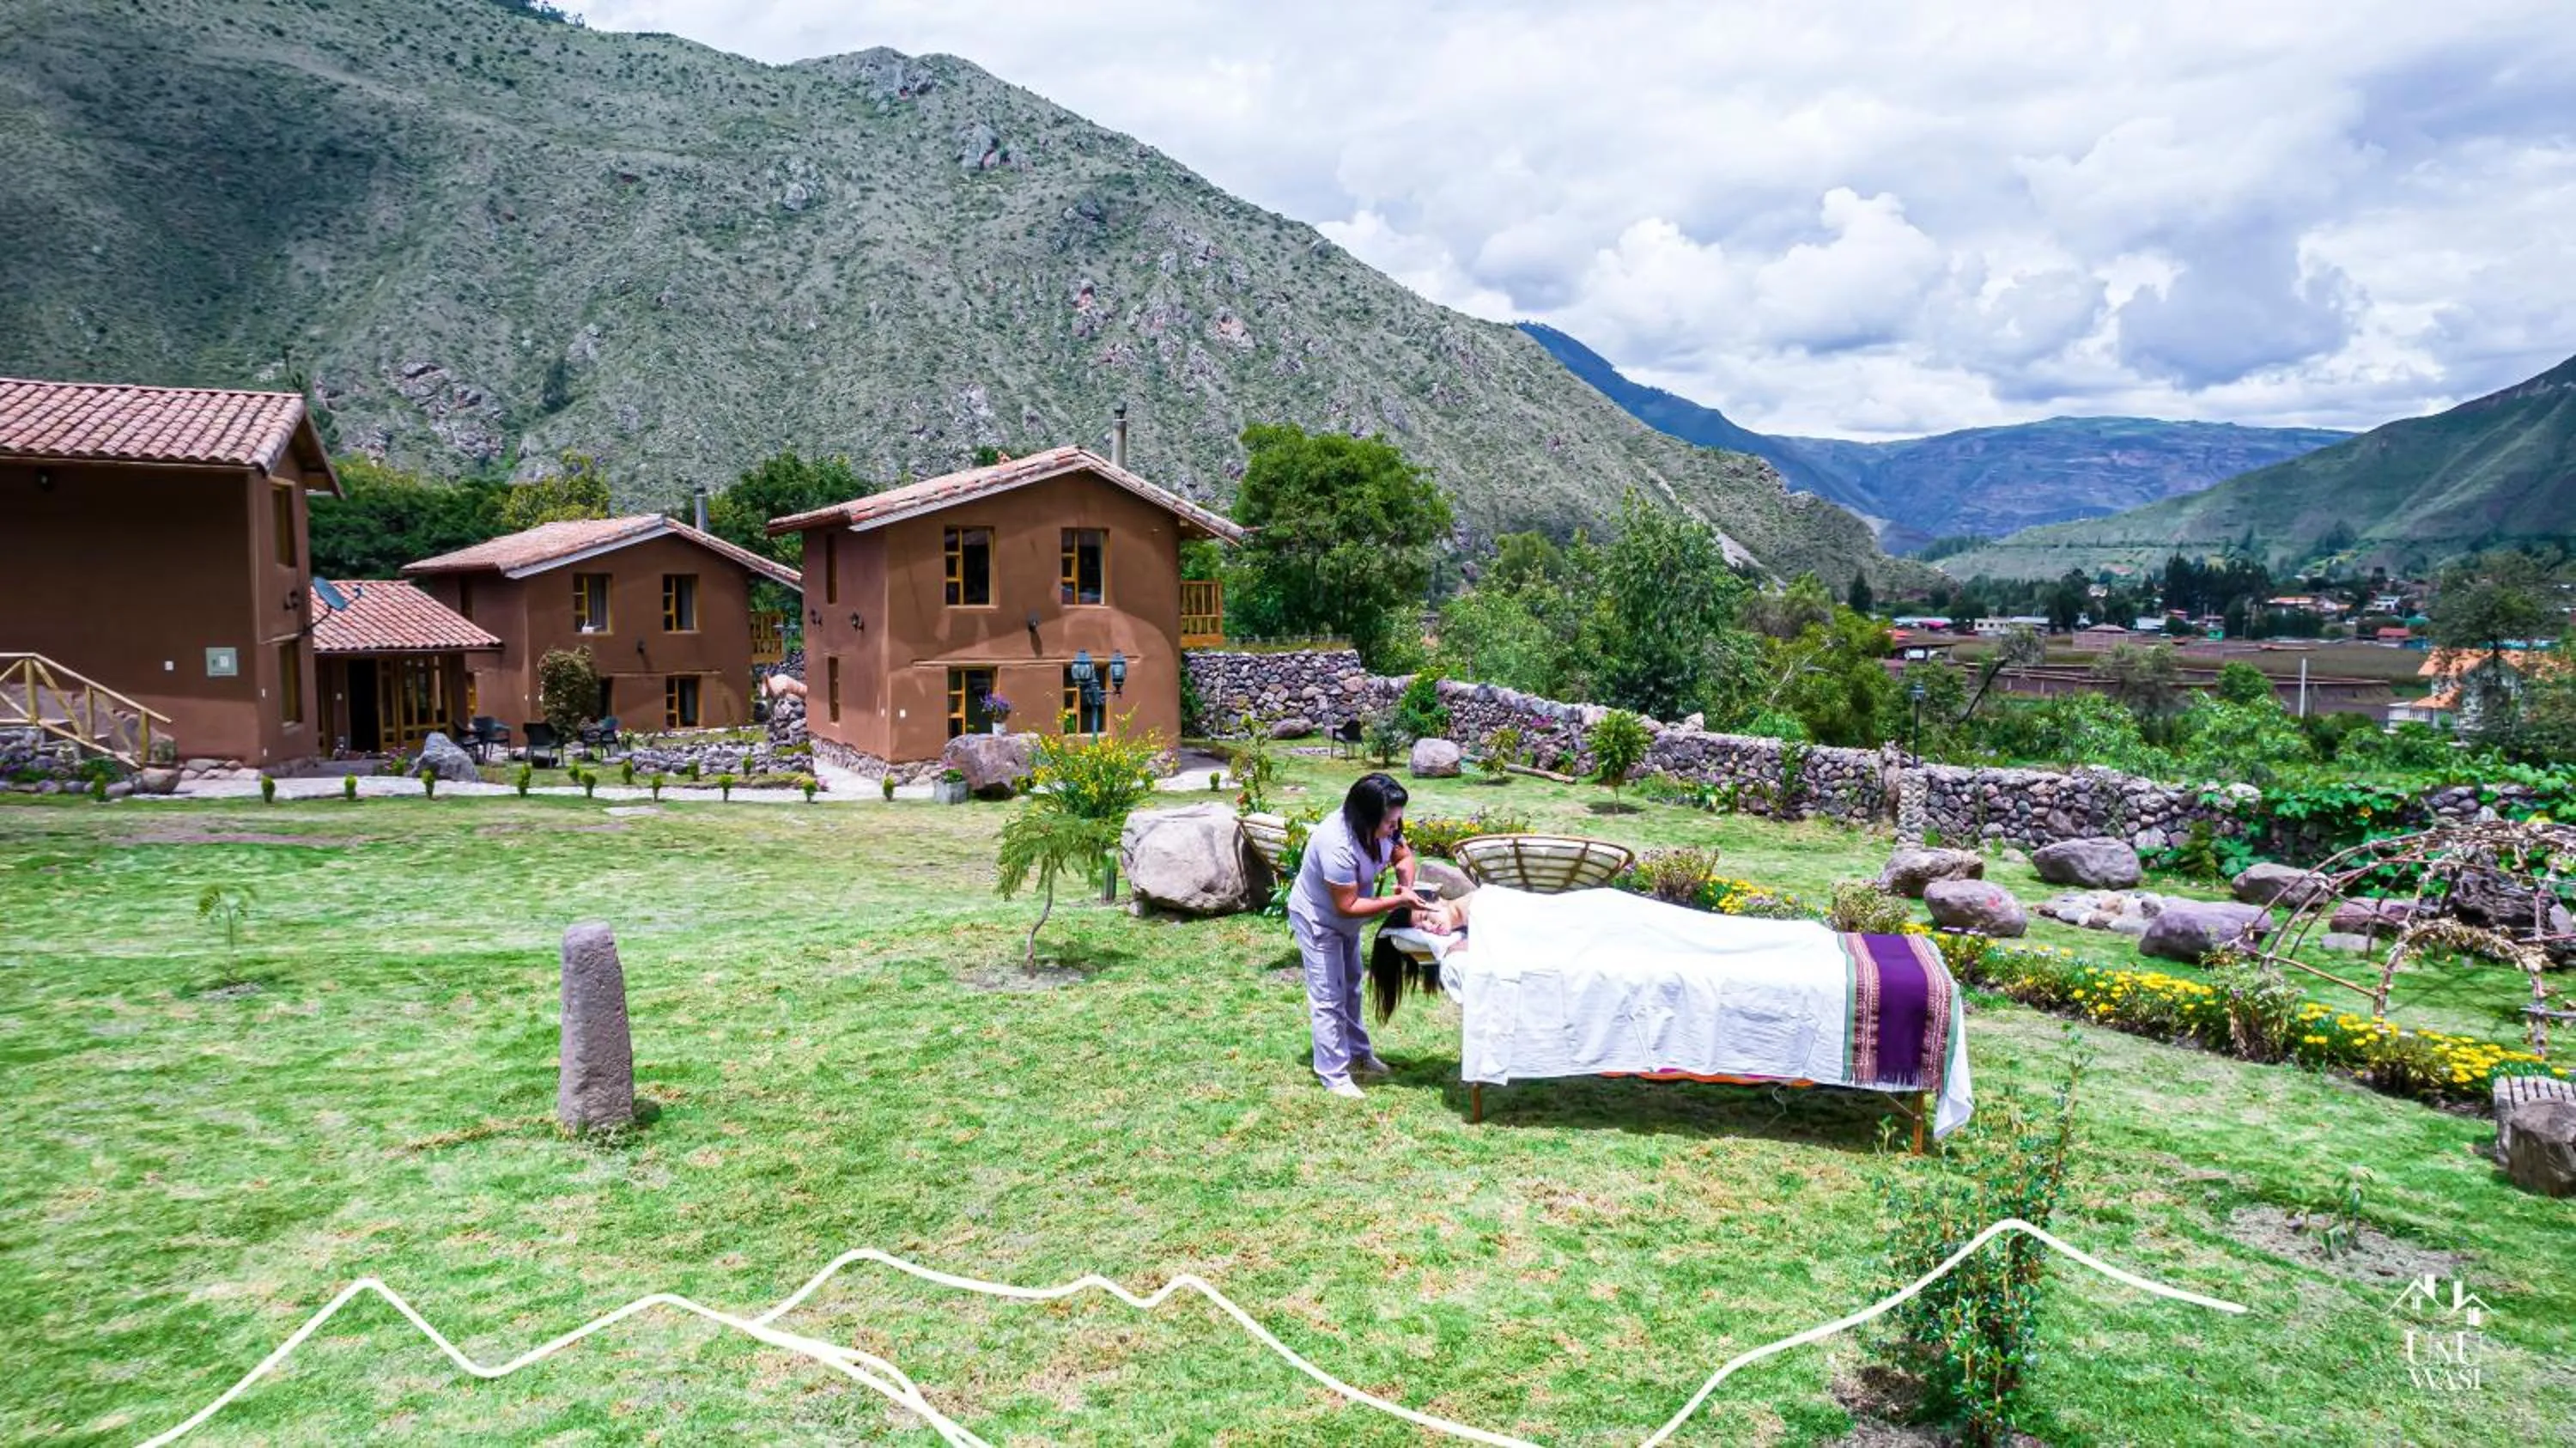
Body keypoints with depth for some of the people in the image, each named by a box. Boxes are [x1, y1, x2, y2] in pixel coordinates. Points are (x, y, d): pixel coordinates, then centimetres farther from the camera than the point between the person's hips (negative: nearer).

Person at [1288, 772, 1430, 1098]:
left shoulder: (1379, 827, -20)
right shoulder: (1337, 846, -42)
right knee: (1328, 997, -2)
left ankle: (1358, 1054, 37)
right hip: (1317, 920, -8)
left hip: (1344, 920, 8)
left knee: (1351, 988, 21)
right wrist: (1397, 901, -34)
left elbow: (1403, 855, -1)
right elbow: (1347, 906, -34)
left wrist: (1406, 887, -21)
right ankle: (1334, 1075, 9)